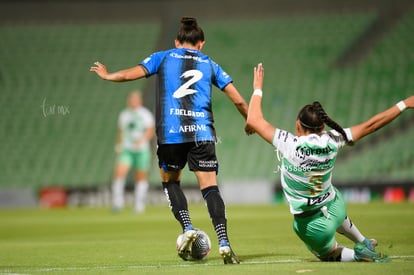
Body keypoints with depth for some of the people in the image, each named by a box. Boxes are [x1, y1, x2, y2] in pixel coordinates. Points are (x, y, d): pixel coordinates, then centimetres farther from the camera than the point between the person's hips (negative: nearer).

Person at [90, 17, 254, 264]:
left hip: (170, 132, 0)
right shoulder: (210, 64, 19)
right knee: (210, 188, -2)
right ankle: (224, 243, -19)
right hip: (202, 132, 0)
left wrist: (107, 75, 31)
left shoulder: (163, 57, 15)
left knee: (171, 181, 21)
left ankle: (188, 227, 0)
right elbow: (238, 100, 16)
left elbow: (129, 74, 10)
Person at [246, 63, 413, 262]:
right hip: (335, 207, 5)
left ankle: (359, 254, 5)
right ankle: (364, 243, 53)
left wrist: (258, 89, -7)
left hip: (312, 225, -5)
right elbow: (370, 125, -5)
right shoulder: (331, 141, -14)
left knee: (327, 254, 27)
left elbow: (253, 121, -22)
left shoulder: (291, 145, -27)